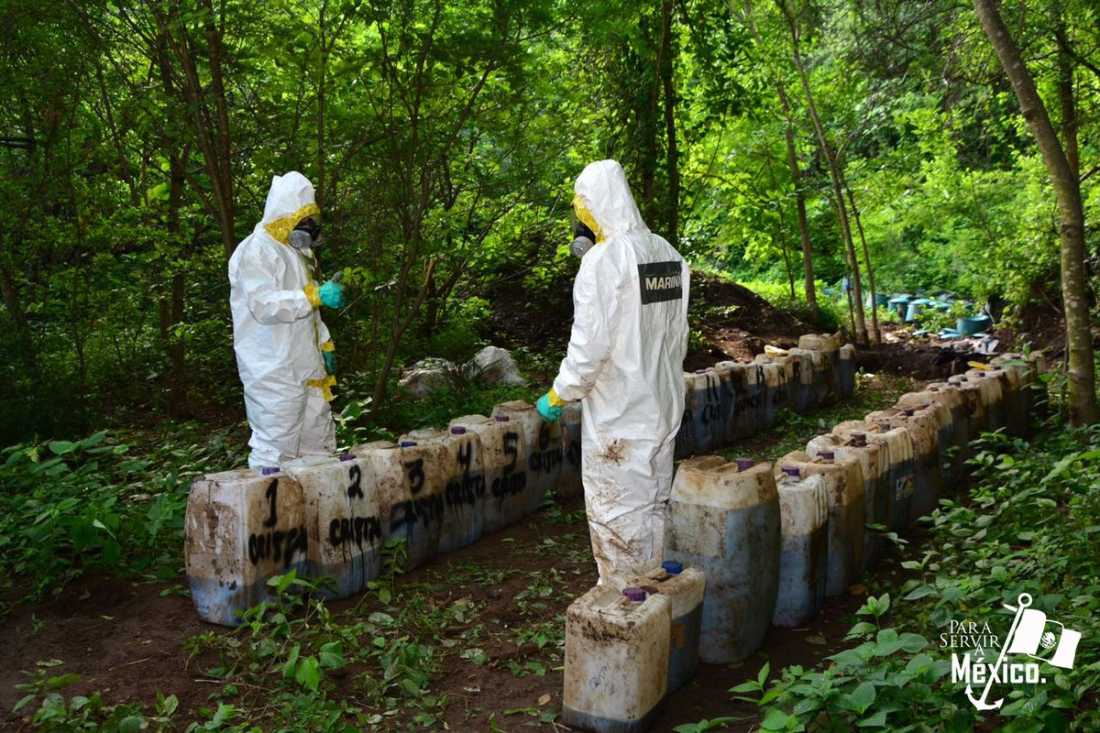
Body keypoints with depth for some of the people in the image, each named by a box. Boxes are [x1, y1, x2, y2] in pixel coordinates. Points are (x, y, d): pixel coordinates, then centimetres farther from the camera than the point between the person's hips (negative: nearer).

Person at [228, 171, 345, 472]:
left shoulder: (297, 252, 19)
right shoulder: (255, 251, -12)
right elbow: (264, 305, -24)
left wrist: (325, 345, 18)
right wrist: (315, 296, -29)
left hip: (306, 369, 10)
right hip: (273, 375, -9)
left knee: (319, 441, 14)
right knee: (275, 448, -8)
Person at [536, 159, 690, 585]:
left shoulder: (603, 260, -18)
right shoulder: (669, 254, 4)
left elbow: (590, 344, -20)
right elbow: (678, 333, 11)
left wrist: (558, 395, -7)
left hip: (617, 411, -7)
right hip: (663, 406, 7)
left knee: (617, 510, 6)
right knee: (654, 504, 18)